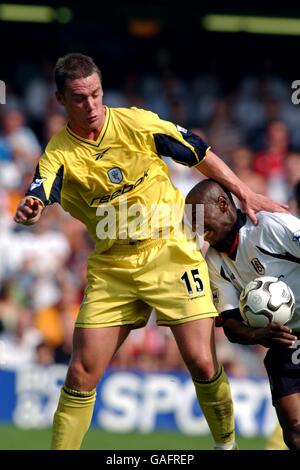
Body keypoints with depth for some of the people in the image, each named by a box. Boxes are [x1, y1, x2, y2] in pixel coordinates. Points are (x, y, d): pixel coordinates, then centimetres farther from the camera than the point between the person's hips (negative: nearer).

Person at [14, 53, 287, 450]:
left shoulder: (137, 123, -8)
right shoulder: (59, 154, -8)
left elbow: (201, 156, 4)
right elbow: (37, 200, -24)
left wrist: (246, 195, 6)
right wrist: (29, 210, -48)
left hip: (170, 251, -1)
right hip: (111, 267, 1)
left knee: (202, 362, -7)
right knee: (82, 373, -4)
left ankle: (226, 442, 15)